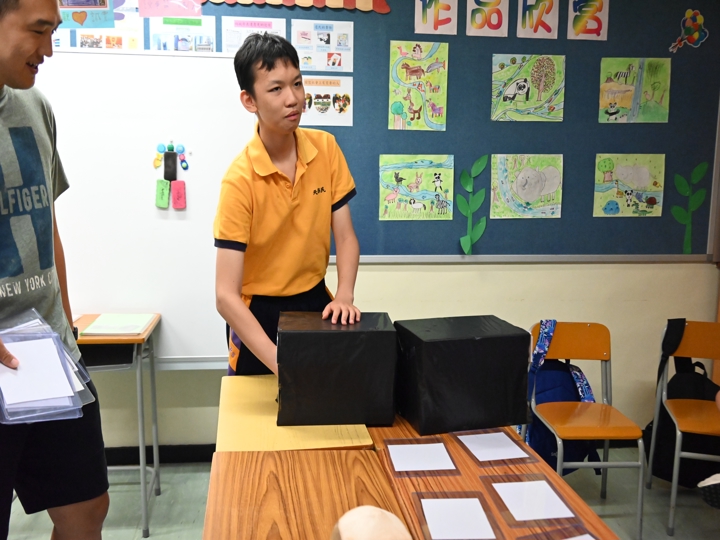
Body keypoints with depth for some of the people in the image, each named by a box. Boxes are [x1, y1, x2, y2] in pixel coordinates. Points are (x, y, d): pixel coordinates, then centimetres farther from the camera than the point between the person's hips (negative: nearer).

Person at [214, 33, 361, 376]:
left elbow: (345, 236, -3)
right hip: (261, 313, -4)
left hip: (316, 302, 4)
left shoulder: (326, 148, -8)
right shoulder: (240, 180, -23)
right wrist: (279, 364, -36)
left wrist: (344, 296, -21)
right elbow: (226, 295, -27)